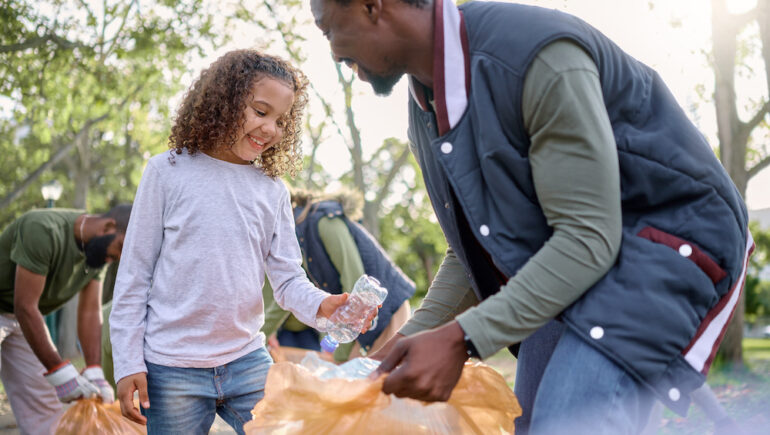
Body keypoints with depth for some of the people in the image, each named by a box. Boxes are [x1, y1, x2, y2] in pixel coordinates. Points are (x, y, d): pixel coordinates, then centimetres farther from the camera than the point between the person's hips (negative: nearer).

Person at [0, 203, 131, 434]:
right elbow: (25, 307, -32)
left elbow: (90, 312, -6)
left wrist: (94, 373, -17)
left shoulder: (98, 249, -7)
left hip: (25, 318, 8)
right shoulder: (43, 231, -32)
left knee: (43, 406, 5)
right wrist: (61, 374, -31)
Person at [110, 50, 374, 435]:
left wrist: (320, 305, -18)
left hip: (248, 363, 3)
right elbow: (134, 274, -1)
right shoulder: (169, 172, -1)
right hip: (174, 369, -3)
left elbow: (287, 278, 4)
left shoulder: (273, 191, 7)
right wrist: (128, 362, -5)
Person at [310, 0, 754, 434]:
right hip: (556, 277, 9)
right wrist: (411, 339, 1)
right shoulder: (424, 107, 2)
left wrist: (461, 339, -31)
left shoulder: (537, 54, -26)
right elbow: (472, 250, 11)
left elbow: (588, 236, -27)